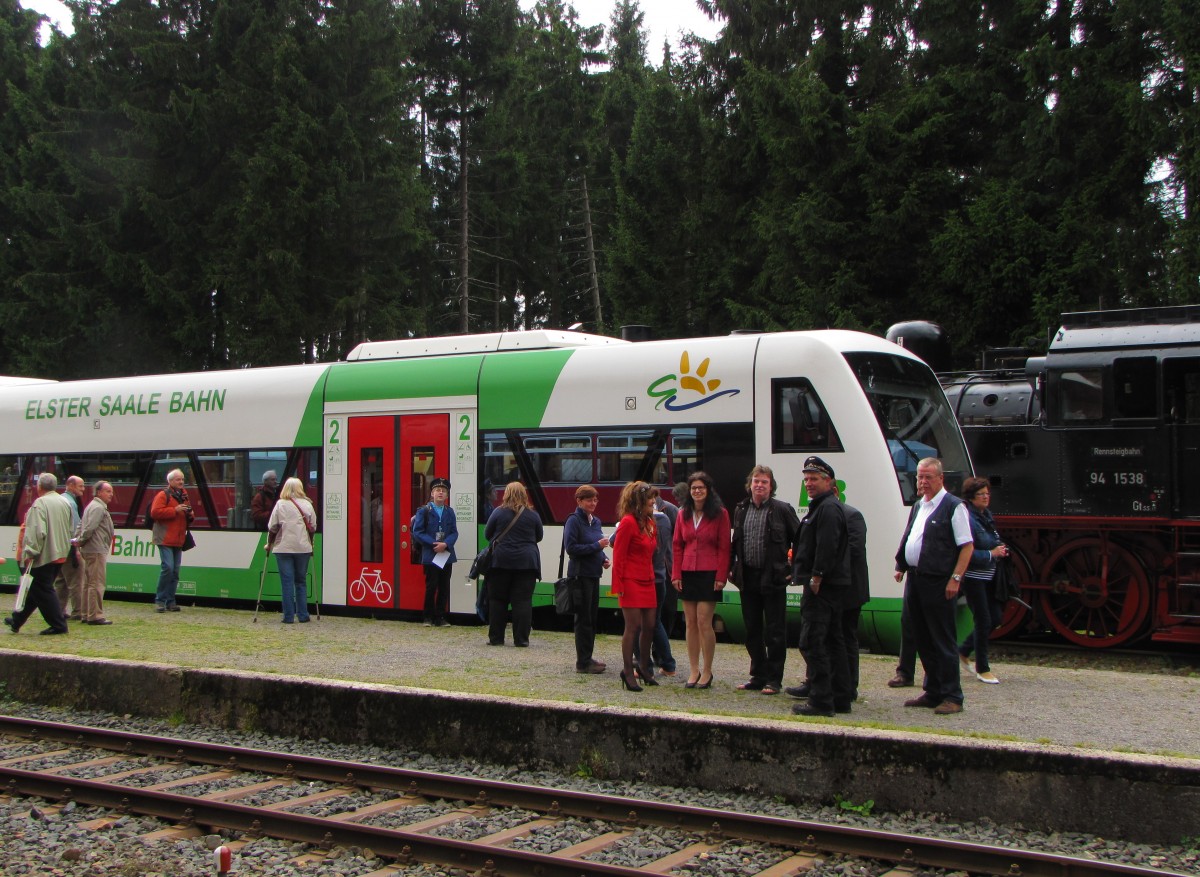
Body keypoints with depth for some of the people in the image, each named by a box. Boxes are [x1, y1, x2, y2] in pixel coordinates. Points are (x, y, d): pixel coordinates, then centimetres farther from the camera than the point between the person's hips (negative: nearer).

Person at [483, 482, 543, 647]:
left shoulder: (498, 513, -4)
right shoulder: (532, 515, 1)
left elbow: (487, 535, 4)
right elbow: (539, 537, 12)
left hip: (501, 561, -1)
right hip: (526, 563, 1)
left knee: (497, 600, 7)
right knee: (523, 601, 1)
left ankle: (496, 638, 9)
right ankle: (521, 639, -1)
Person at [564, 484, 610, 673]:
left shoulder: (596, 521, 13)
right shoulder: (574, 521, -10)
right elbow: (571, 548, -17)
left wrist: (604, 559, 3)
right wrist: (596, 546, -19)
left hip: (593, 574, 8)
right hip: (580, 574, -8)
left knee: (592, 617, 12)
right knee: (584, 619, -4)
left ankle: (587, 658, 21)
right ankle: (583, 662, 1)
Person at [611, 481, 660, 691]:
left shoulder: (649, 523, 15)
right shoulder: (628, 522, -11)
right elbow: (618, 556, -12)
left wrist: (652, 577, 12)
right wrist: (618, 586, -16)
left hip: (647, 581, 8)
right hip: (631, 582, -8)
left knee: (649, 626, 9)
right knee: (633, 626, -6)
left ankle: (644, 668, 24)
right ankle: (627, 672, 2)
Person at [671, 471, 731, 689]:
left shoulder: (720, 514, -2)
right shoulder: (683, 514, 10)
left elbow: (724, 548, -4)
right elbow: (677, 546, 11)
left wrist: (721, 576, -10)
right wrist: (676, 574, 2)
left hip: (709, 574, -4)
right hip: (688, 573, 4)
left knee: (704, 622, -7)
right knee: (691, 623, 6)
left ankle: (707, 671, 4)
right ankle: (694, 670, 13)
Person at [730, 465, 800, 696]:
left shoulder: (782, 510, -5)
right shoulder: (741, 510, 10)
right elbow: (735, 542, 18)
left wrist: (794, 570, -9)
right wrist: (731, 568, 10)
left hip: (773, 579, -5)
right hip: (748, 578, 5)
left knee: (775, 631, 0)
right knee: (752, 631, 11)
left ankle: (774, 680, 7)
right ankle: (758, 676, 22)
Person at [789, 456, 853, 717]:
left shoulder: (828, 508, -13)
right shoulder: (823, 506, 21)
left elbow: (827, 546, -24)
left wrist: (816, 577, -22)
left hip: (821, 587, -11)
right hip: (832, 586, 11)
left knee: (812, 642, -11)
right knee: (832, 641, 14)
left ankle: (821, 701, -11)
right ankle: (840, 699, 19)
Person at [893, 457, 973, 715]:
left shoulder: (953, 506, -10)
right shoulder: (918, 506, 15)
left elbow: (967, 545, -14)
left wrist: (955, 578, -19)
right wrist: (901, 566, 14)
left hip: (938, 583, -8)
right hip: (914, 579, 8)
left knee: (943, 641, -3)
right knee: (922, 639, 14)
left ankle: (952, 697, 5)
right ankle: (933, 692, 24)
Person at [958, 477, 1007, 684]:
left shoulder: (987, 515, 10)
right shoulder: (968, 519, -17)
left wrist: (1001, 549, 4)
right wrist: (992, 554, -19)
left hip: (988, 577, 9)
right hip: (973, 577, -9)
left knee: (993, 618, 12)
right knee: (984, 621, -3)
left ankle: (963, 651, 30)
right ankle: (982, 669, 10)